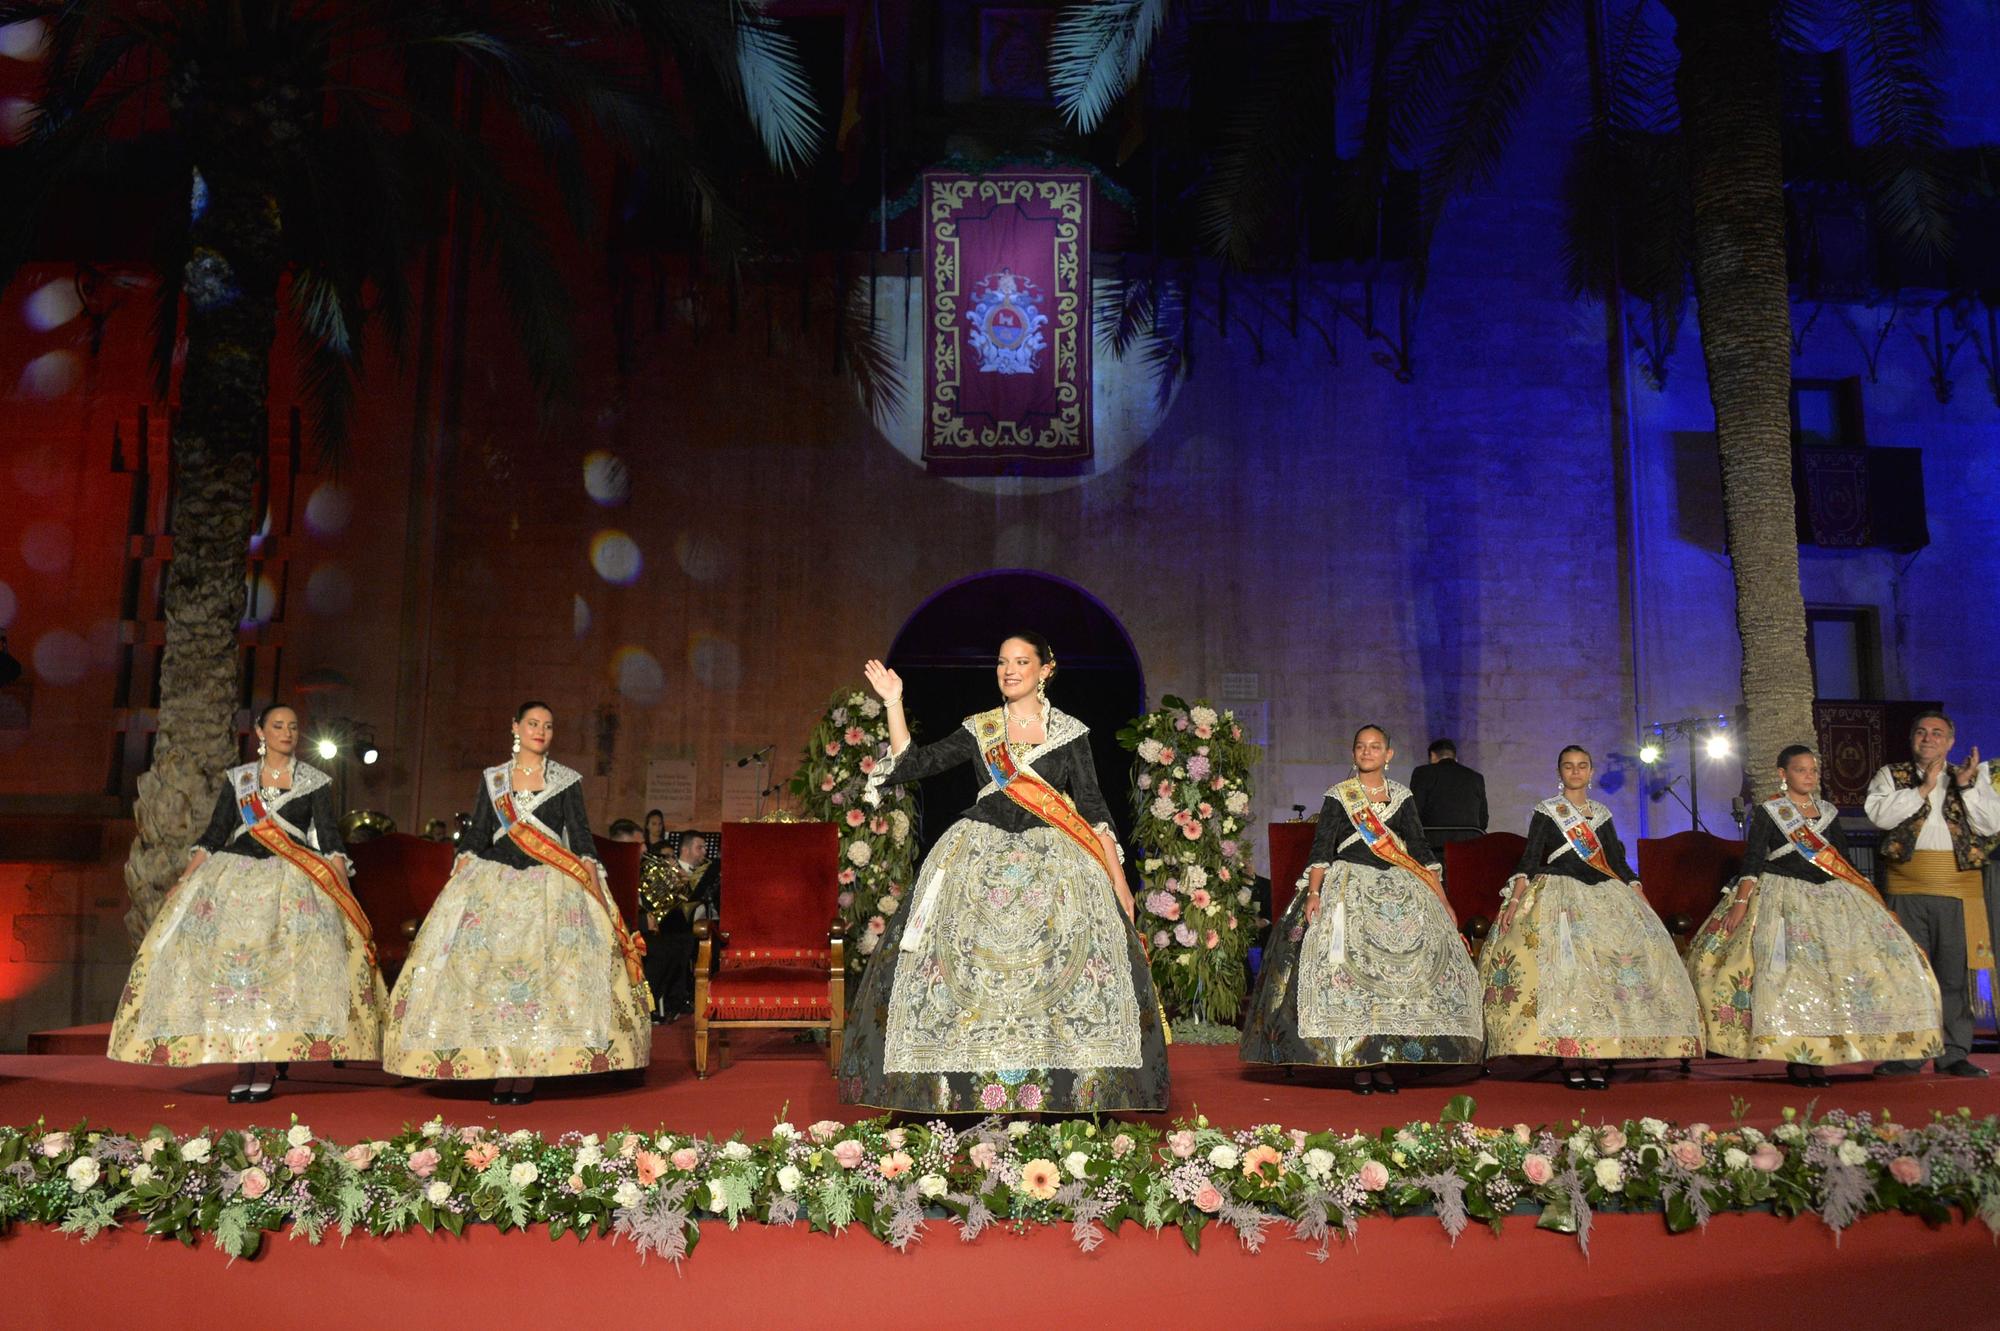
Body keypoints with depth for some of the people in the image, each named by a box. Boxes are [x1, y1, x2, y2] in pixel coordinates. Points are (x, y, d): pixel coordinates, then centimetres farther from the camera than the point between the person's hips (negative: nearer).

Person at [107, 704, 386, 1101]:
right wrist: (185, 882, 4)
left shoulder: (316, 782, 7)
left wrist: (344, 891, -7)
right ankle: (242, 1069, -2)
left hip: (292, 882, -2)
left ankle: (267, 1071, -9)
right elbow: (214, 834, 11)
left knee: (280, 966, -13)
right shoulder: (237, 778, 12)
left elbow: (330, 839, 2)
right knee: (233, 966, -8)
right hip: (236, 878, 2)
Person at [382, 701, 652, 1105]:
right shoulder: (492, 779, 13)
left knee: (540, 969, -9)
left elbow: (581, 836, 6)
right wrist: (459, 875, -3)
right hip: (495, 884, 2)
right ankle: (499, 1070, -3)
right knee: (490, 968, -7)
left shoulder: (567, 780, 9)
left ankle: (527, 1072, -7)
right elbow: (475, 835, 10)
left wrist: (591, 878, -7)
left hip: (550, 886, -1)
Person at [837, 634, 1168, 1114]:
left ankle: (1063, 1087, -8)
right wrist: (893, 703, 3)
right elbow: (912, 764, 9)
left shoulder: (1070, 732, 7)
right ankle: (968, 1088, -4)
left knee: (1056, 963, -16)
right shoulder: (978, 729, 12)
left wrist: (1118, 878, -1)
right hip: (980, 854, 1)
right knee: (965, 963, -11)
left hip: (1053, 858, -1)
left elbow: (1093, 807, 5)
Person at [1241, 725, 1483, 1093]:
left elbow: (1422, 851, 10)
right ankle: (1358, 1063, -7)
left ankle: (1383, 1062, 1)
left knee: (1395, 973, -5)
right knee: (1350, 969, -11)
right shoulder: (1338, 796, 4)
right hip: (1350, 890, -2)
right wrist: (1313, 893, -17)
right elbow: (1321, 848, -3)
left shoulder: (1403, 797, 10)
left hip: (1398, 892, 2)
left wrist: (1443, 901, 5)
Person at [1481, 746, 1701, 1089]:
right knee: (1565, 969, -19)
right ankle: (1571, 1060, -19)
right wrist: (1514, 900, -14)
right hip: (1560, 898, -4)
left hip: (1604, 896, 4)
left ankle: (1600, 1055, -11)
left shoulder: (1602, 814, 17)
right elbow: (1529, 860, -1)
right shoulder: (1546, 812, 6)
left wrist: (1644, 904, 8)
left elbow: (1618, 863, 17)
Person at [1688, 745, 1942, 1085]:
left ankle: (1816, 1054, 0)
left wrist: (1870, 900, 11)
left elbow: (1845, 862, 17)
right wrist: (1740, 901, -19)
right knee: (1789, 974, -15)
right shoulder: (1768, 812, 0)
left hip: (1831, 898, 5)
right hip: (1784, 897, -5)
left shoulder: (1828, 812, 15)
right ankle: (1794, 1057, -9)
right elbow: (1752, 860, -8)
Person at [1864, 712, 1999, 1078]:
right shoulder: (1891, 775, 10)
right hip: (1907, 887, -1)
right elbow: (1879, 814, -7)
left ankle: (1954, 1053, 10)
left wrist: (1967, 786, -9)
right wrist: (1923, 789, -11)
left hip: (1959, 886, 1)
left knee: (1955, 971, 2)